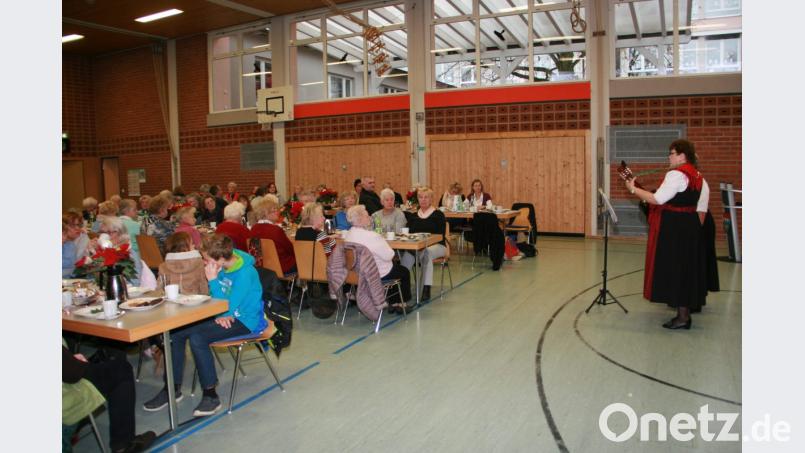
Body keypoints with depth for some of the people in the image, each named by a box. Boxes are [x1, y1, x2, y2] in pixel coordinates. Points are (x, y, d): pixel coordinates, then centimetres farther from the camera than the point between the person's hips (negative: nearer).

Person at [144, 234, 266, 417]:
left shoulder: (245, 273, -23)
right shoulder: (221, 266, 0)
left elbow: (228, 307, -25)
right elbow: (216, 299, 12)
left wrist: (212, 280, -24)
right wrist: (218, 315, -8)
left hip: (244, 320, -8)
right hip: (223, 315, 9)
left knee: (197, 337, -28)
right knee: (175, 332, -6)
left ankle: (210, 395, -16)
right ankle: (173, 388, 7)